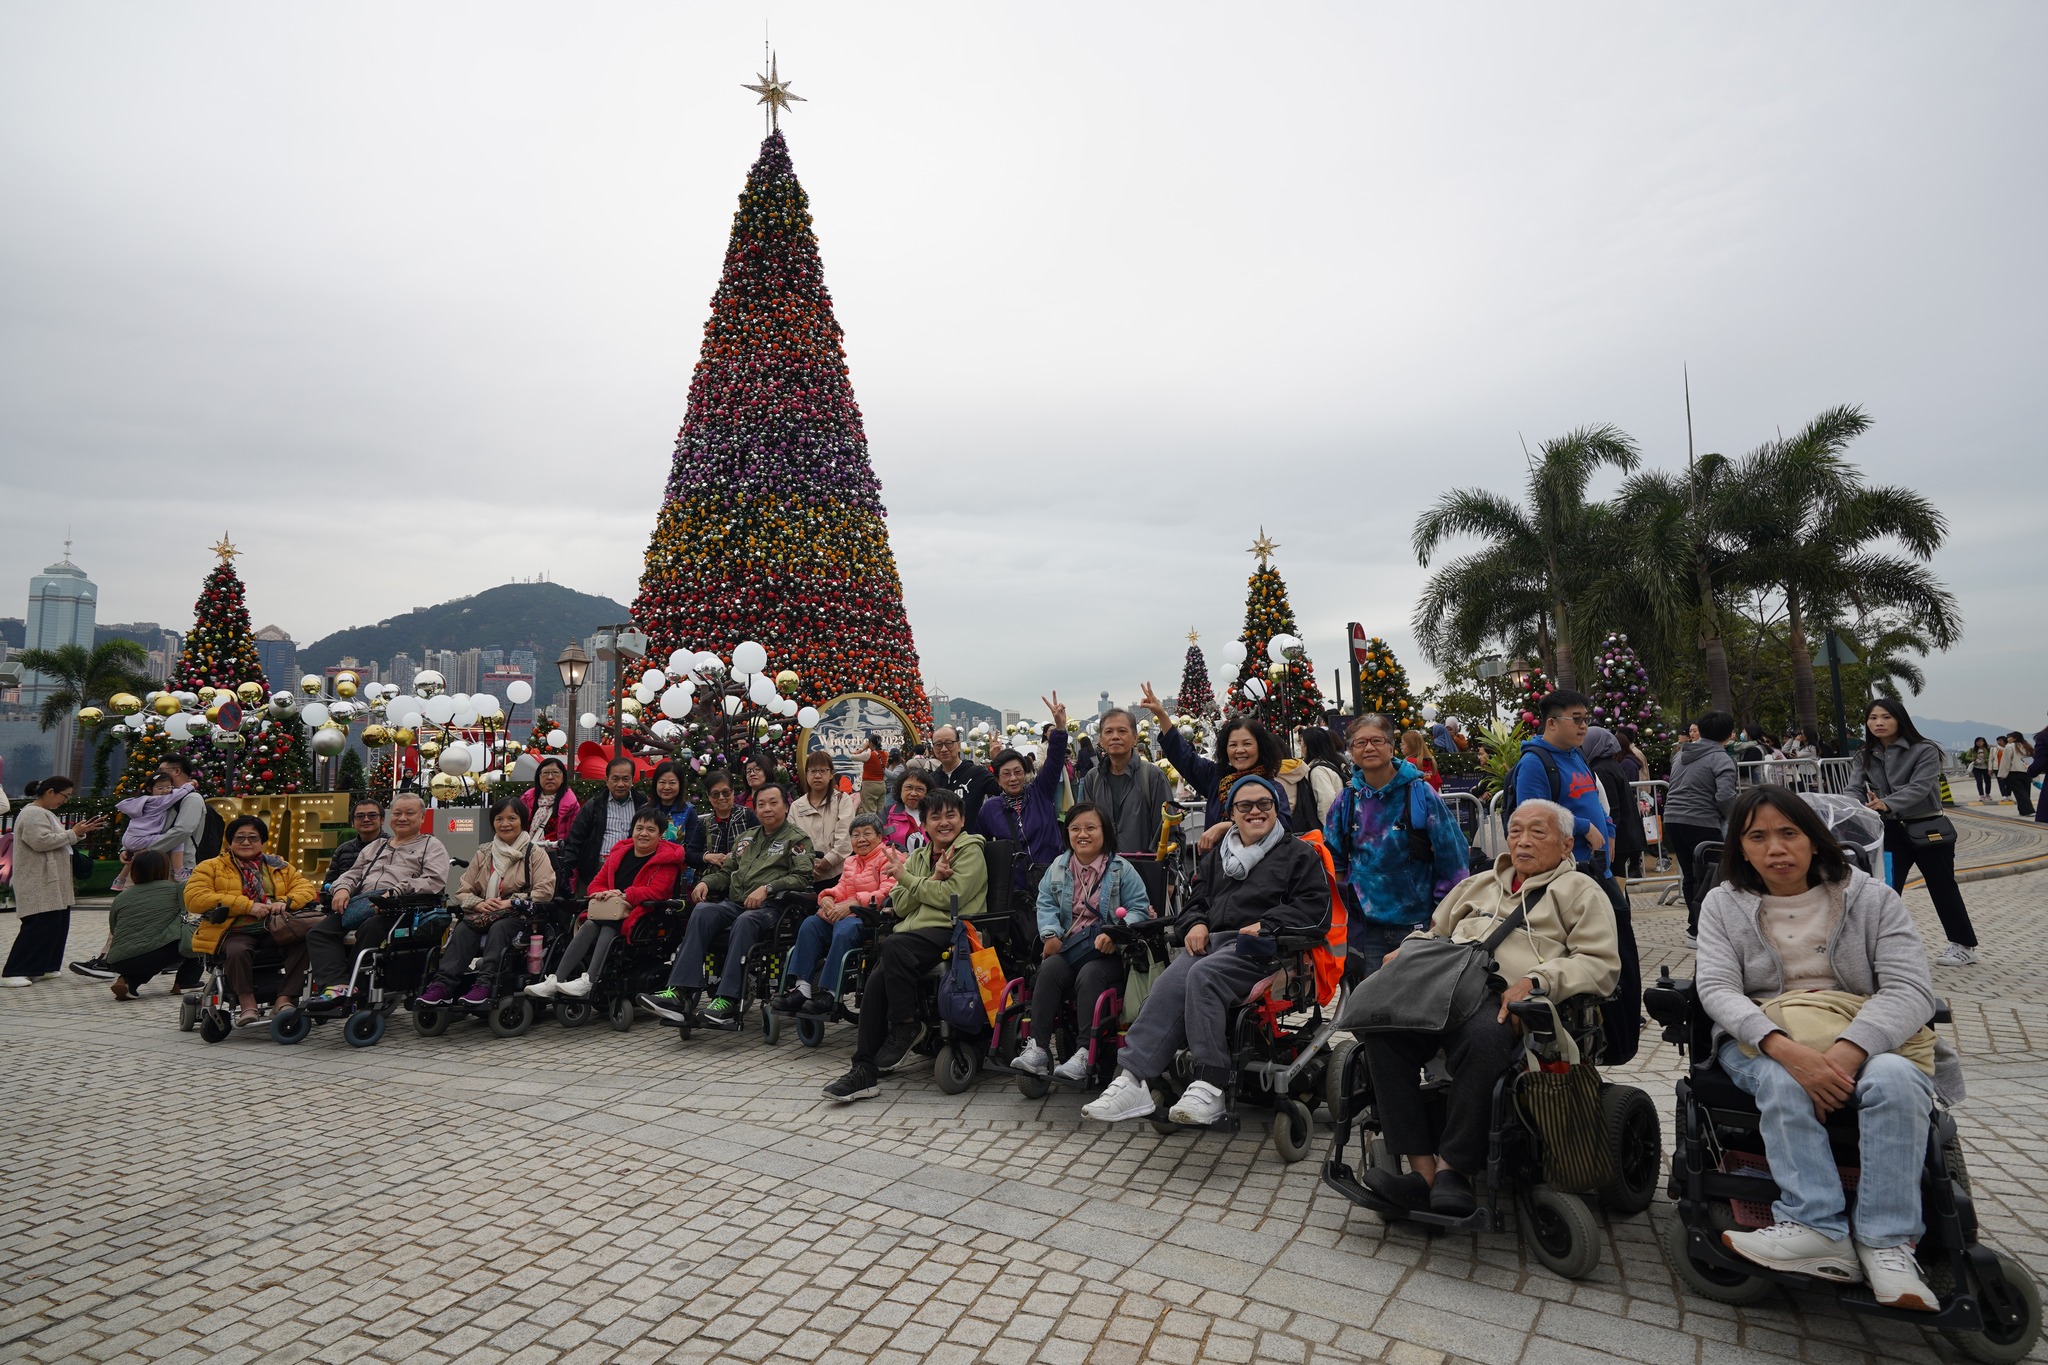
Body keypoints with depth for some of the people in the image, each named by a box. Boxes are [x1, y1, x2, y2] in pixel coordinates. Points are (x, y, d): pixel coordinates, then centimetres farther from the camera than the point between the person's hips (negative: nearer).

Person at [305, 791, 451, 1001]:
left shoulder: (432, 846, 13)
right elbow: (352, 874, 29)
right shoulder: (375, 847, 34)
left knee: (370, 928, -36)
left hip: (398, 909, -6)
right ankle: (337, 985, -32)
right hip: (360, 904, 6)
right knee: (318, 933, -17)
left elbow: (436, 881, -4)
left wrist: (395, 893, -17)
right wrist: (342, 888, 4)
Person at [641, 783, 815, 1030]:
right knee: (702, 912, -25)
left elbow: (802, 877, -6)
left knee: (745, 921, -37)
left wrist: (767, 888, -18)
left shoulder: (798, 839, 8)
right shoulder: (747, 837, 29)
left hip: (770, 907, -5)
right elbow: (727, 872, 29)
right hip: (735, 903, 5)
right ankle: (681, 992, -35)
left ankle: (727, 1001, -44)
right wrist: (706, 882, 8)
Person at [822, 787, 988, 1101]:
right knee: (877, 980, -22)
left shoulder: (971, 851, 4)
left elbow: (950, 898, -10)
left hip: (951, 932, -6)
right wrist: (932, 881, -7)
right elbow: (900, 906, 11)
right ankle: (864, 1070, -17)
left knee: (893, 946, -33)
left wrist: (906, 878, 0)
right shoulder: (918, 856, 24)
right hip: (914, 931, 6)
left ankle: (906, 1026, -13)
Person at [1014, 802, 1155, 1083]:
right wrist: (1051, 933, -11)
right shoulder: (1058, 867, 14)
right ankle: (1037, 1048, -29)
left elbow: (1140, 908, -4)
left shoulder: (1121, 869, 3)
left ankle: (1085, 1054, -32)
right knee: (1049, 969, -28)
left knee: (1089, 975, -33)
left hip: (1108, 949, -3)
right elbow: (1045, 903, 8)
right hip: (1068, 945, 3)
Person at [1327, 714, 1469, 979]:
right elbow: (1333, 859, 15)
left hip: (1417, 920, -2)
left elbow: (1453, 855, -3)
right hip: (1365, 922, 3)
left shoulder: (1420, 793, -6)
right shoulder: (1346, 800, 4)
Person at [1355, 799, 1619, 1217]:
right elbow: (1435, 931, 39)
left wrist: (1536, 981, -15)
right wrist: (1408, 951, 14)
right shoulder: (1480, 883, 34)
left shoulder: (1579, 890, 17)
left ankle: (1453, 1168, -28)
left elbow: (1602, 965, 3)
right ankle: (1422, 1169, -26)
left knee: (1483, 1038, -41)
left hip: (1508, 1000, -4)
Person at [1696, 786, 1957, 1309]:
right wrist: (1785, 1048, -28)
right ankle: (1822, 1232, -33)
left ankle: (1886, 1243, -27)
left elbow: (1911, 988, -9)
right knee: (1783, 1082, -34)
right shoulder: (1724, 904, 4)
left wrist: (1846, 1051, -27)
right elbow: (1716, 989, -8)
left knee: (1895, 1080, -33)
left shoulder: (1871, 898, 3)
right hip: (1762, 1041, 0)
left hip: (1868, 1038, 0)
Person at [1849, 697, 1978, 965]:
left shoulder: (1924, 750, -12)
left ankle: (1964, 945, 28)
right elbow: (1855, 790, -9)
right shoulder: (1863, 756, 0)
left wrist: (1887, 804, -42)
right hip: (1890, 831, 3)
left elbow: (1919, 787, -25)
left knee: (1942, 888, 11)